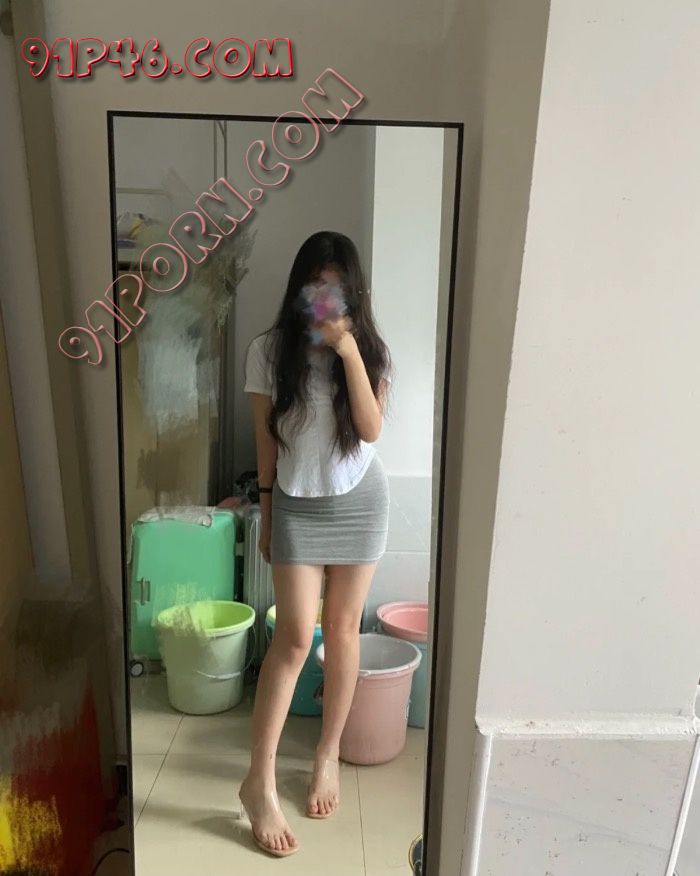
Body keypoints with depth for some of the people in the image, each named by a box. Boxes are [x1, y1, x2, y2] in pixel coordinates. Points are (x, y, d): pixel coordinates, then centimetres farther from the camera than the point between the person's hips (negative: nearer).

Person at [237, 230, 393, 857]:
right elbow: (266, 438, 0)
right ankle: (260, 781, 8)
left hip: (359, 503, 1)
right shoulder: (269, 351, -5)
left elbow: (371, 430, -16)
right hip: (297, 505, -1)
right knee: (296, 635, -6)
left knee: (343, 630, 10)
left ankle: (328, 755, 29)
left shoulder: (371, 350, -3)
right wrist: (266, 512, 4)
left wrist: (348, 351, -24)